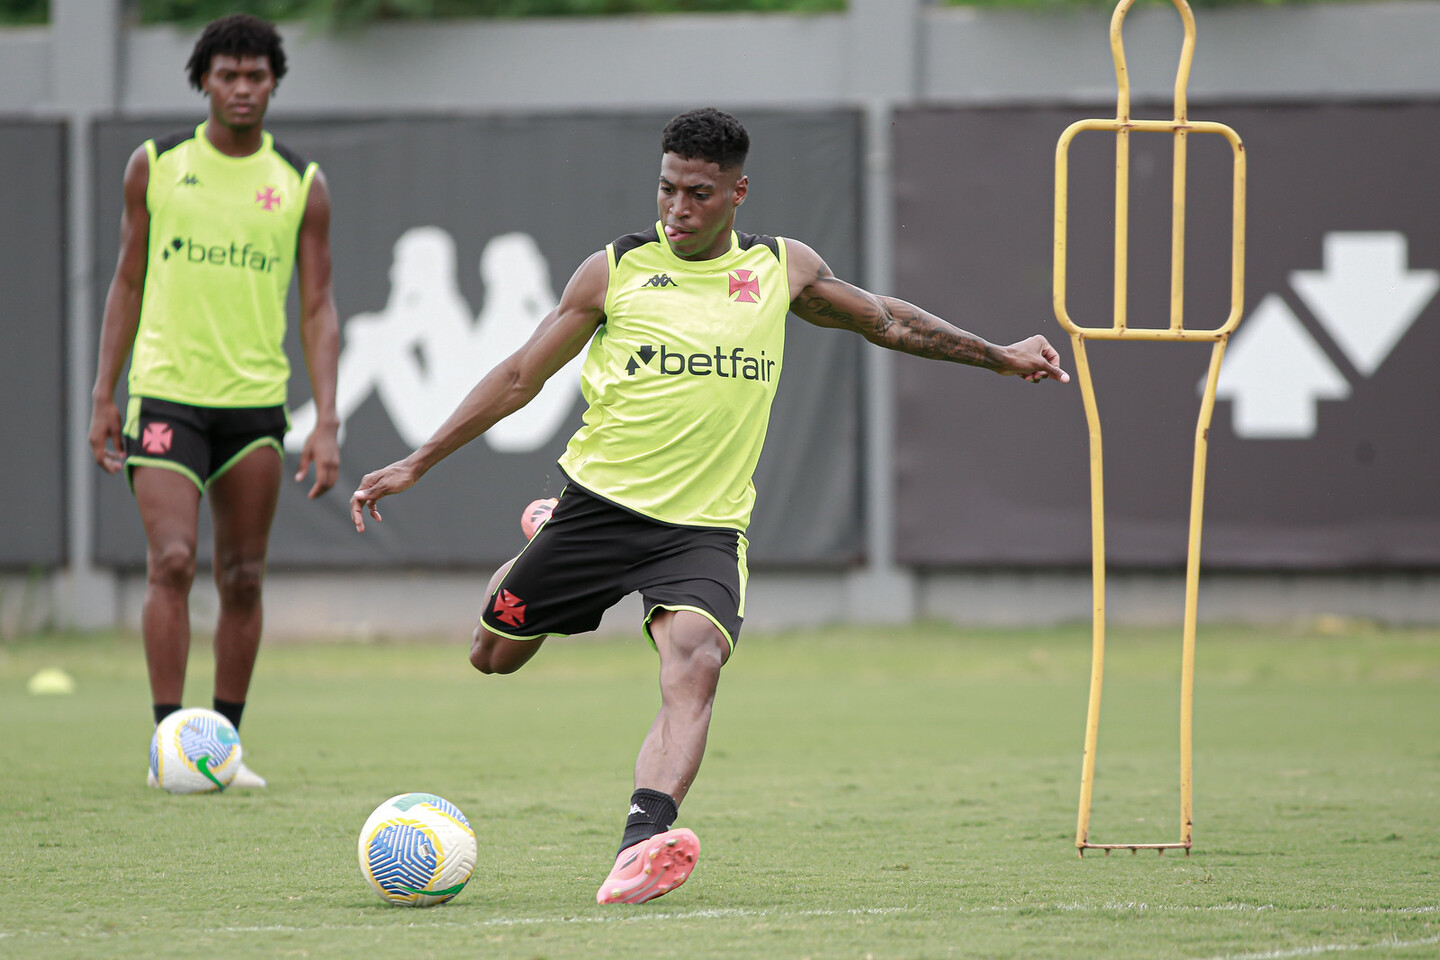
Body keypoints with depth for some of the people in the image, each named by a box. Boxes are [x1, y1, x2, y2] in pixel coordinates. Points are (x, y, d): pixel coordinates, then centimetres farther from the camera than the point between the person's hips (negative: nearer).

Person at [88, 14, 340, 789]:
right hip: (165, 396, -2)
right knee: (171, 561, -14)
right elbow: (128, 283, 10)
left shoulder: (301, 186, 5)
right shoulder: (155, 166, 4)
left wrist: (327, 423, -4)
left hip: (255, 404, 2)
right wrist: (103, 396, 5)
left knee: (243, 579, 5)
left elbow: (318, 308, 5)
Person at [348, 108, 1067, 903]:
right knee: (495, 656, 11)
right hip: (600, 501, 1)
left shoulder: (783, 269, 7)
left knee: (694, 665, -28)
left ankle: (643, 838, -45)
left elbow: (887, 321, 25)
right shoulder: (615, 271, 0)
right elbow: (521, 376, 5)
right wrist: (416, 463, 2)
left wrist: (998, 355, 26)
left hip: (704, 528, -1)